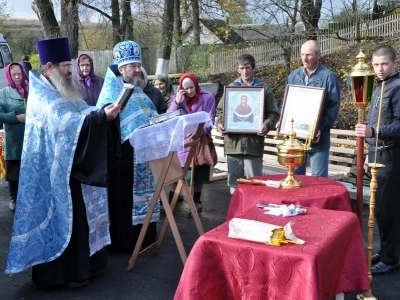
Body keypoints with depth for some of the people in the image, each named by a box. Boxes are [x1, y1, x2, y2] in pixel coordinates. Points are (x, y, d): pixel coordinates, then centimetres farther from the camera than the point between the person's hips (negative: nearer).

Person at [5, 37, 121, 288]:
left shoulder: (64, 90, 15)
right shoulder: (43, 95, -16)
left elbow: (81, 114, 12)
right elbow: (65, 122, -30)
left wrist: (106, 112, -6)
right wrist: (102, 116, -34)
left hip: (73, 165, 9)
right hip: (56, 169, -9)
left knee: (78, 214, 15)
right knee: (63, 216, -3)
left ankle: (81, 262, 27)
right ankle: (64, 270, 9)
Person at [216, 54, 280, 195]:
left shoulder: (263, 89, 5)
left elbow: (274, 113, 4)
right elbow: (220, 110, 17)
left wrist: (267, 125, -15)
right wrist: (219, 123, -3)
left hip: (254, 141, -3)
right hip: (233, 141, 3)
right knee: (234, 180, 11)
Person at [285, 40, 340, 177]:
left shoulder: (328, 77, -6)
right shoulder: (294, 75, 10)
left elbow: (333, 106, -9)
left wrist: (321, 128, -20)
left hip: (317, 136, -5)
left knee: (318, 177, 2)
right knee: (295, 174, 14)